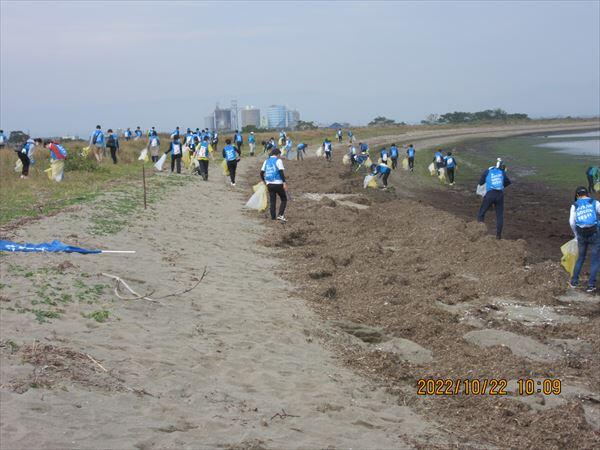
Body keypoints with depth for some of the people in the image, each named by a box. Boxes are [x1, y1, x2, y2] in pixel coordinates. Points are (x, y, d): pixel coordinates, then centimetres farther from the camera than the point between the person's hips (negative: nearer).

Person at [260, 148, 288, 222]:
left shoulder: (266, 161, 12)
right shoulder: (278, 160, -4)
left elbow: (261, 173, 12)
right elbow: (281, 172, -14)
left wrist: (264, 181, 26)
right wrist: (284, 183, -14)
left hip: (269, 184, 5)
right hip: (278, 184, -5)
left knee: (272, 201, 11)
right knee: (284, 199, 8)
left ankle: (273, 217, 10)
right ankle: (280, 215, -6)